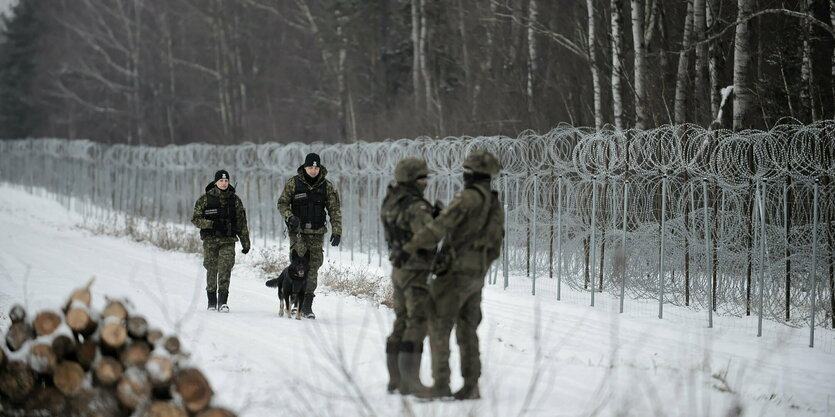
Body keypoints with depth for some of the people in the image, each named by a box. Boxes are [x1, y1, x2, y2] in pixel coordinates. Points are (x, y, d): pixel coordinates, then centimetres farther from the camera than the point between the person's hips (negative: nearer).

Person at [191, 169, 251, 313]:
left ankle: (223, 302, -16)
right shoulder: (205, 199, 3)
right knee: (212, 270, 2)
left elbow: (241, 222, 12)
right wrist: (212, 224, -14)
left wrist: (245, 242, 8)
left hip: (228, 241, 0)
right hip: (210, 240, 0)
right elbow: (195, 219, 2)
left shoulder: (235, 200, 8)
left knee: (225, 268, -13)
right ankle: (212, 302, 13)